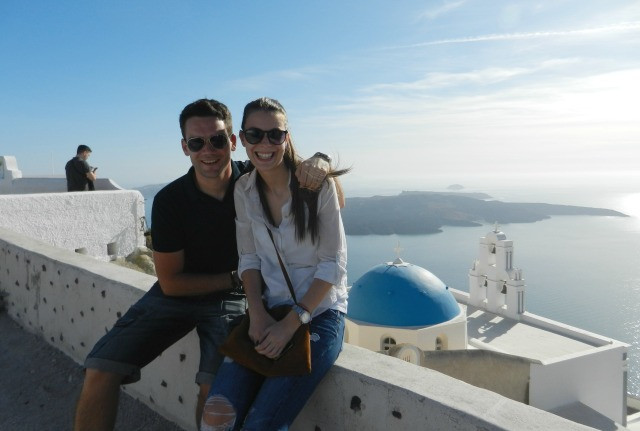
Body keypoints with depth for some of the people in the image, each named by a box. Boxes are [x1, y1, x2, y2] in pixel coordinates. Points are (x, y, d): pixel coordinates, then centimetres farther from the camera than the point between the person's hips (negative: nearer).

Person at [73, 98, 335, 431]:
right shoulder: (169, 201, -12)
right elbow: (171, 283, -6)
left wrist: (319, 162, -26)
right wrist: (236, 278, -9)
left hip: (232, 300, -1)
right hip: (177, 296, 1)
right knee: (100, 370, -13)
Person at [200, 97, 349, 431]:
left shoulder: (318, 184, -11)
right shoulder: (243, 190, 3)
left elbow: (334, 264, -11)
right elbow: (249, 259, 6)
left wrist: (292, 322, -16)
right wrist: (257, 314, -9)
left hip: (320, 312, -3)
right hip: (270, 311, 4)